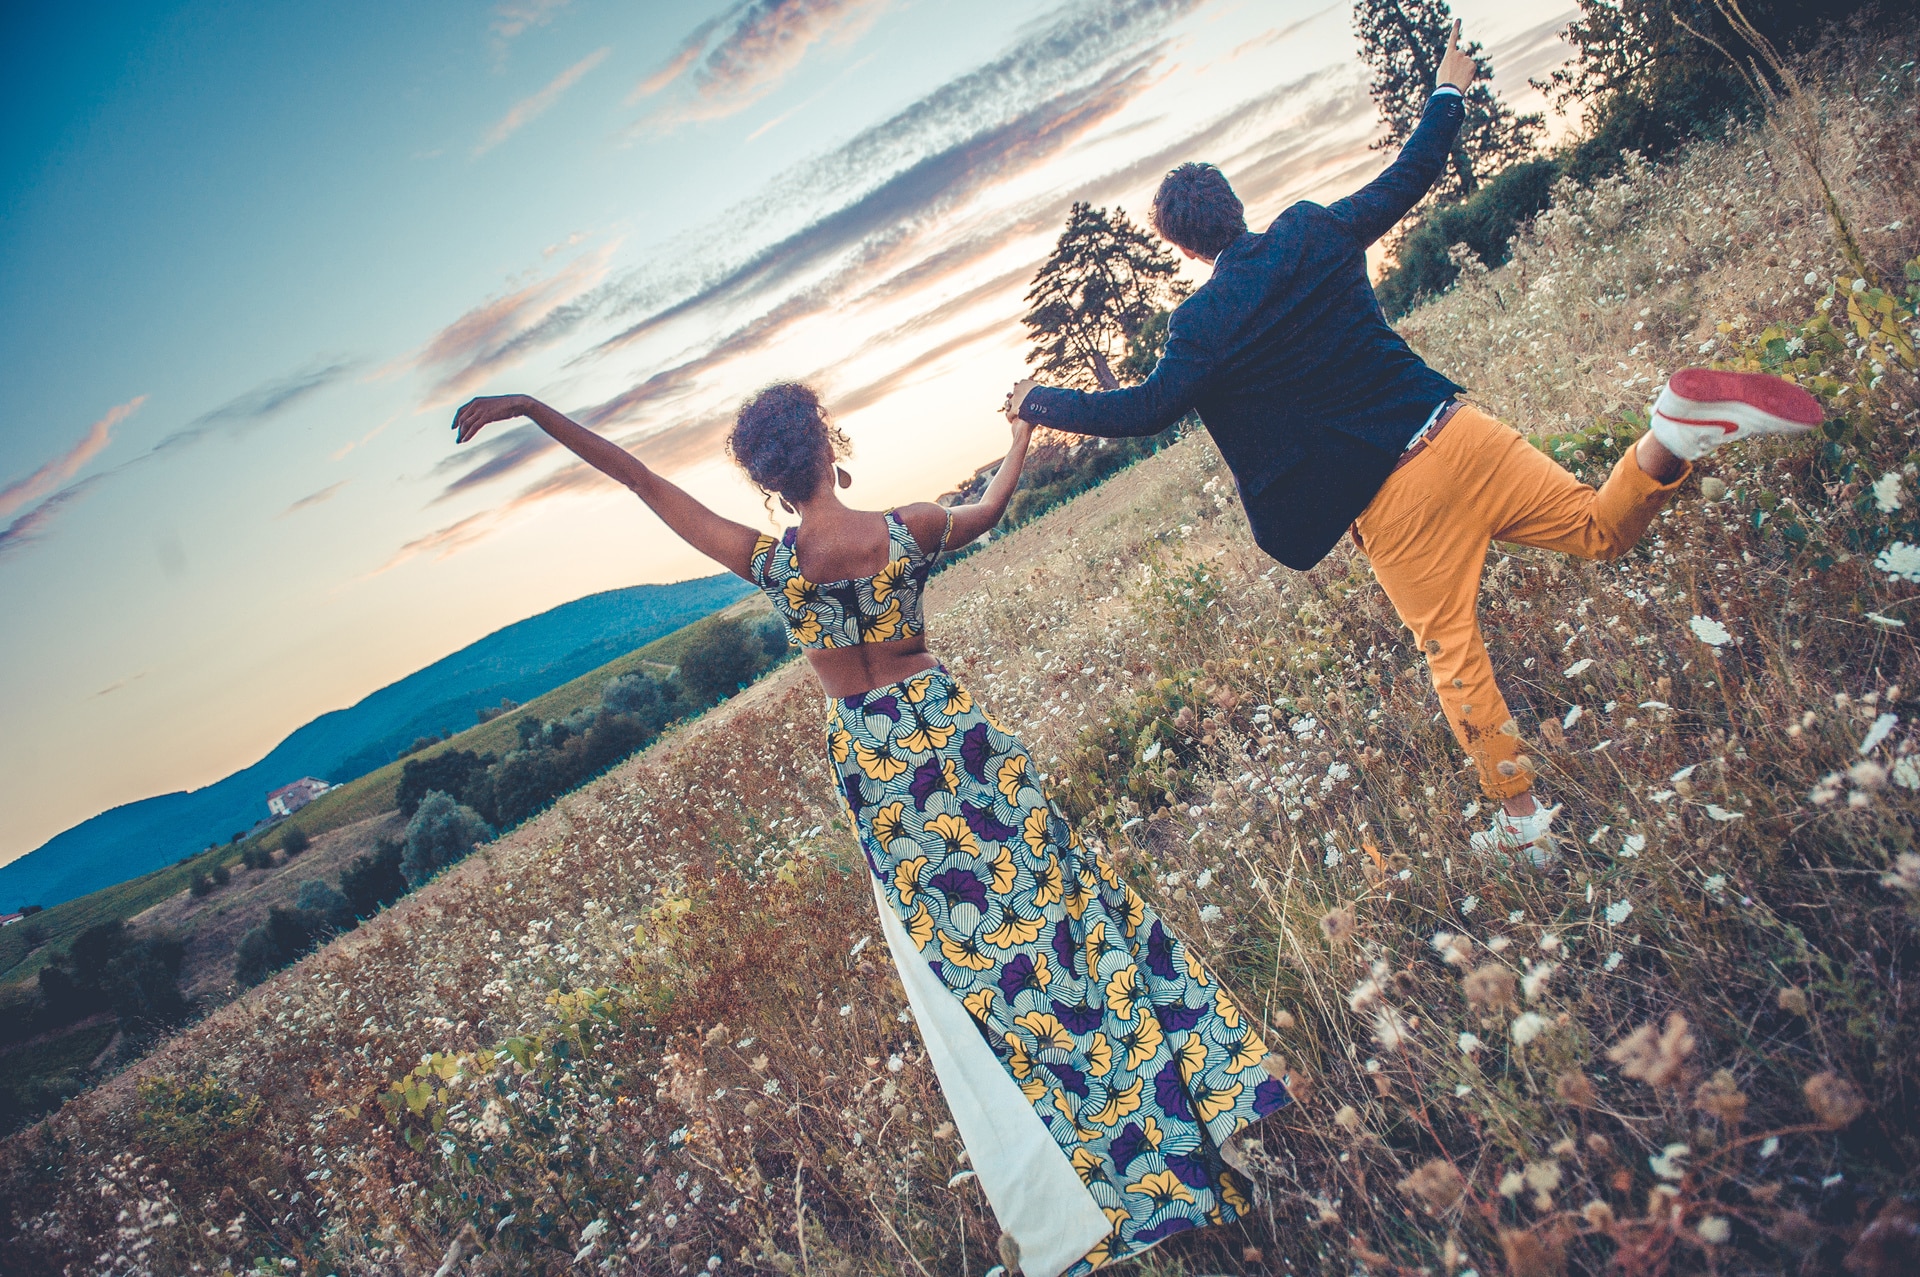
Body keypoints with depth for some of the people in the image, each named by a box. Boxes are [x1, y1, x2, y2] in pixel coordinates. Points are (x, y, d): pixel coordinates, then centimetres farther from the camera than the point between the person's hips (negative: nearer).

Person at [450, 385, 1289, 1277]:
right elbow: (989, 509, 10)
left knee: (953, 947, 10)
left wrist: (529, 409, -3)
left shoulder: (767, 562, -13)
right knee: (1043, 890, 14)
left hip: (864, 757, 0)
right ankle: (1181, 1093, 27)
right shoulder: (912, 529, -12)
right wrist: (1022, 436, 30)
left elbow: (641, 481, -9)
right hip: (947, 728, 0)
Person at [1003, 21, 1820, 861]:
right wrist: (1449, 94, 33)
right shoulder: (1313, 234, 5)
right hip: (1453, 433, 5)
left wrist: (1040, 403, 0)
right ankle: (1673, 436, -15)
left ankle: (1521, 818, 13)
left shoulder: (1205, 322, -9)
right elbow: (1409, 177, 17)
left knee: (1453, 657, 7)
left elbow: (1149, 409, -12)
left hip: (1388, 501, -4)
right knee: (1601, 529, 16)